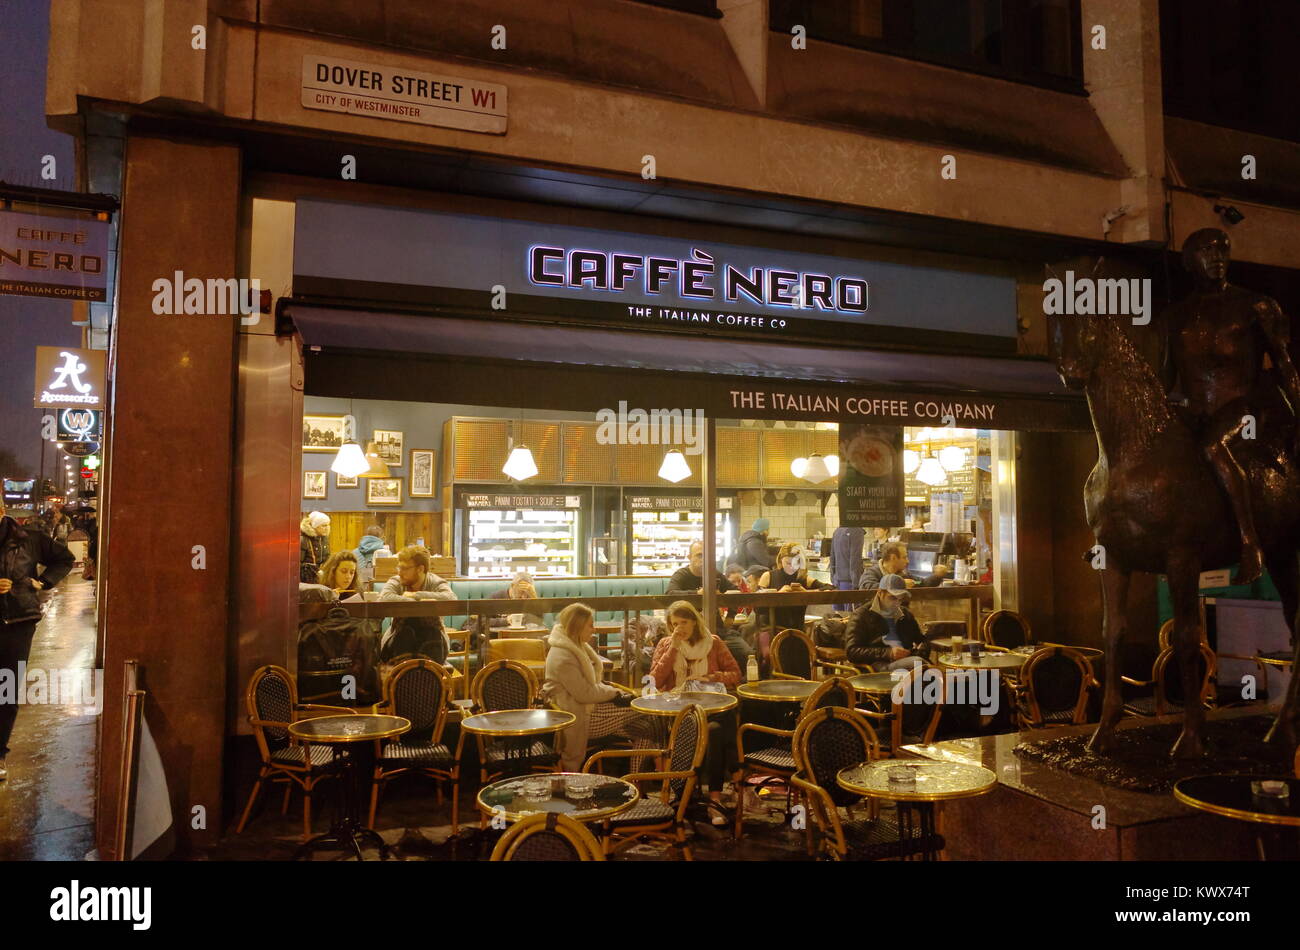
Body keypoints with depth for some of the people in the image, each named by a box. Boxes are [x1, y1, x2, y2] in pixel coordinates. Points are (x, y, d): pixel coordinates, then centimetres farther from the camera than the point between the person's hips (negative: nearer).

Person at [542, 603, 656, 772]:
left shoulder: (576, 646, 12)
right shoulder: (563, 657, -20)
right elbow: (584, 693, -23)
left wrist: (609, 689, 1)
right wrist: (613, 692, -10)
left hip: (587, 707, 10)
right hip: (581, 718, -10)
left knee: (645, 728, -5)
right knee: (639, 709, -13)